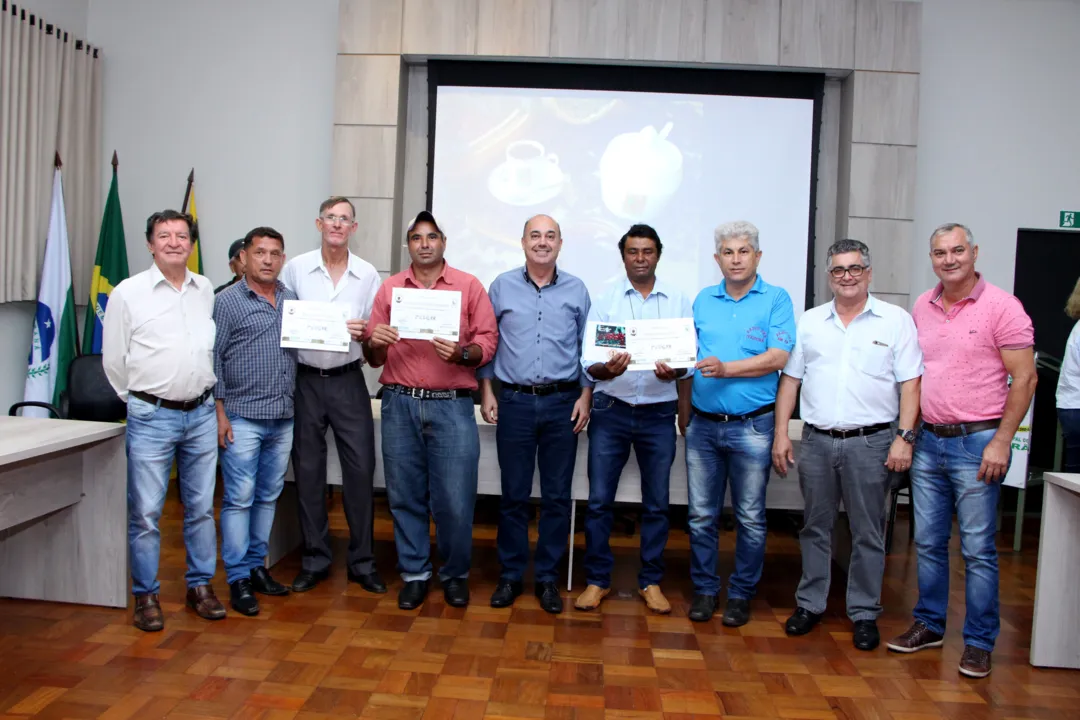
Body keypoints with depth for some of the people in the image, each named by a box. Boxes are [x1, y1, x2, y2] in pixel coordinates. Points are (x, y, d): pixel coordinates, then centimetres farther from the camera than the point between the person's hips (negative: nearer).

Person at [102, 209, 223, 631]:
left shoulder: (207, 291, 8)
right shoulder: (128, 293, -3)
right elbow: (113, 360, 2)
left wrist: (206, 396, 12)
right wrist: (142, 400, 7)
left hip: (202, 413, 4)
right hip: (152, 417, -3)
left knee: (201, 508, 11)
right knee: (145, 512, 1)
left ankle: (200, 586, 24)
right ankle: (145, 596, 15)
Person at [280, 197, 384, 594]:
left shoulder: (368, 274, 4)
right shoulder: (295, 268, 3)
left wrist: (363, 333, -14)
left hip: (348, 381, 0)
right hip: (304, 380, 0)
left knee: (360, 469, 0)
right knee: (308, 471, 8)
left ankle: (362, 561, 14)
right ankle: (315, 559, 21)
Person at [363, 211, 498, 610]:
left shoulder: (469, 286, 5)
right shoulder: (390, 288, 11)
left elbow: (488, 341, 1)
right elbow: (374, 358, 12)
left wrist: (462, 353, -18)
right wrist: (374, 343, -10)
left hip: (452, 406, -2)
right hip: (400, 405, 2)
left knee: (455, 499, -1)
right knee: (405, 496, 7)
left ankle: (455, 574, 20)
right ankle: (414, 573, 23)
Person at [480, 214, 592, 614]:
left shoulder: (576, 291, 5)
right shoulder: (502, 286, 4)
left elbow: (587, 348, 8)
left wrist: (585, 396, 1)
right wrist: (487, 393, 3)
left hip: (563, 403, 1)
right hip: (514, 401, 0)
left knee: (557, 495, 5)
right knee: (514, 494, 6)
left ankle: (547, 578, 17)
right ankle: (510, 575, 18)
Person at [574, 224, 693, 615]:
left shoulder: (679, 301, 4)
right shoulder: (604, 299, 1)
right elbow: (588, 361, -3)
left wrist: (674, 371, -19)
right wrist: (606, 369, -25)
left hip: (658, 414, 1)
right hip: (611, 411, -1)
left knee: (656, 504, 9)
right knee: (599, 500, 2)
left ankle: (651, 581, 23)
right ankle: (597, 579, 17)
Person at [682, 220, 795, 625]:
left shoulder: (776, 300, -1)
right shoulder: (703, 300, 11)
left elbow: (778, 357, -12)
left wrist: (726, 369, -21)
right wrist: (684, 409, 12)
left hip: (752, 425, -3)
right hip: (703, 424, 4)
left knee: (750, 518, 7)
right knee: (701, 515, 9)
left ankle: (741, 594, 21)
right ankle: (704, 588, 23)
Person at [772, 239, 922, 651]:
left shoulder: (896, 320, 2)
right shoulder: (809, 322, 9)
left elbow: (911, 384, -1)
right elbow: (790, 380, 9)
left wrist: (905, 437, -10)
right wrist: (781, 434, 3)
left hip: (870, 443, -2)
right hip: (817, 441, 3)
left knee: (868, 533, 6)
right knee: (815, 526, 11)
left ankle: (864, 613, 18)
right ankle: (810, 604, 23)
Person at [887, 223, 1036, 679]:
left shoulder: (1001, 306, -8)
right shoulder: (922, 307, 9)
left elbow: (1024, 377, -9)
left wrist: (1001, 442, -14)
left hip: (977, 443, -5)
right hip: (930, 441, 6)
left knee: (978, 549, 1)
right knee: (928, 542, 13)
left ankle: (979, 642, 15)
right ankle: (929, 625, 28)